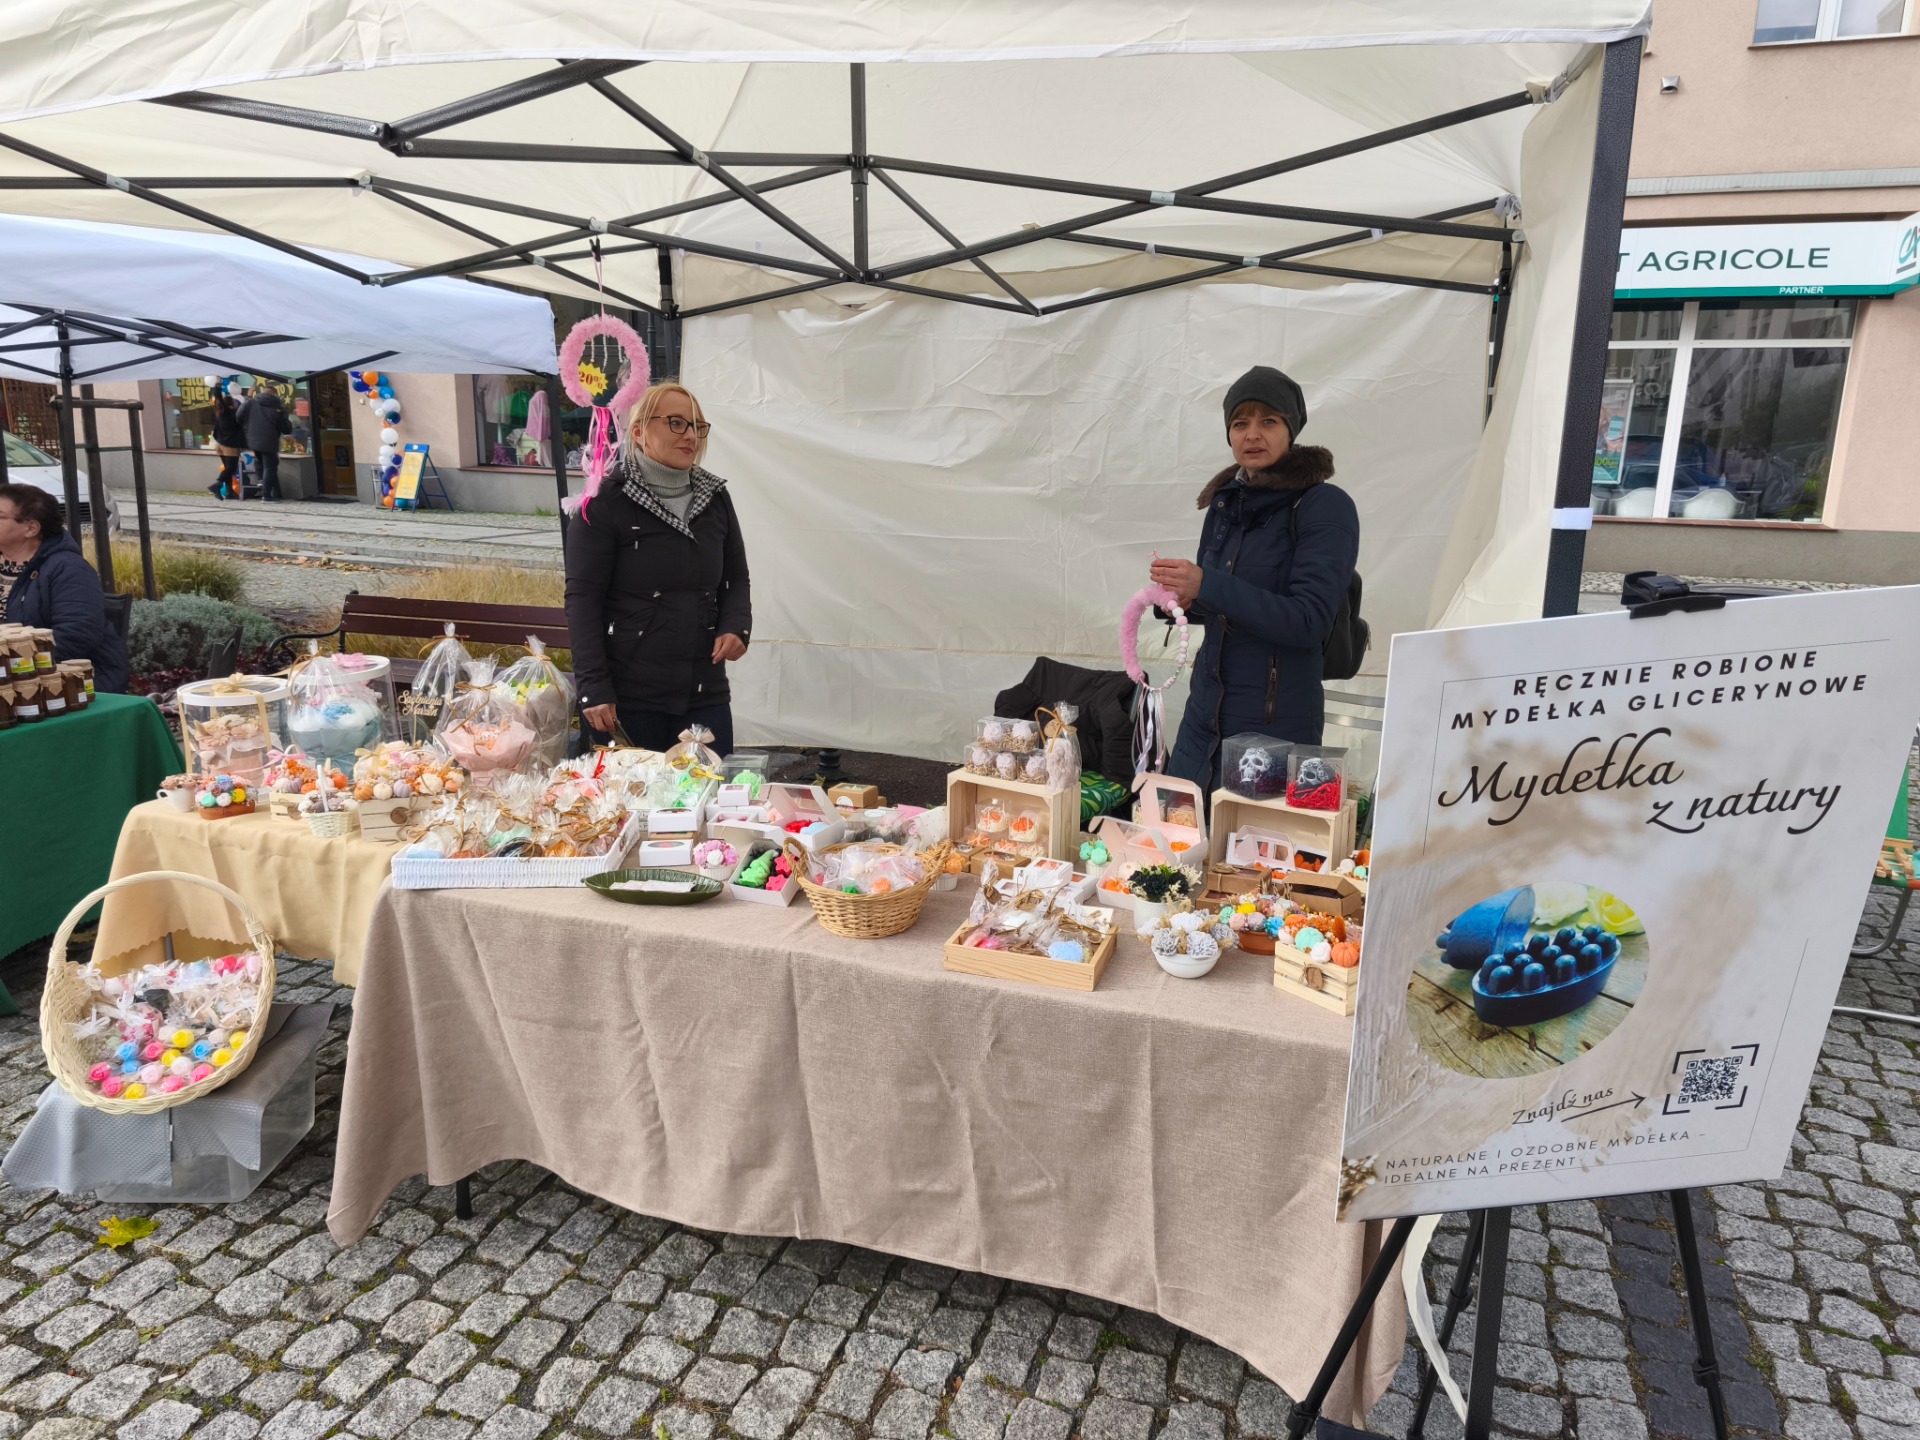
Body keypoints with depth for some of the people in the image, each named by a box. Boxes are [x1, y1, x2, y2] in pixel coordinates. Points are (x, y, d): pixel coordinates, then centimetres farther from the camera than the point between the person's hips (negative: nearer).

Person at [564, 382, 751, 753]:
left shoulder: (715, 497, 10)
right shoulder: (605, 503, -5)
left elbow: (736, 580, 17)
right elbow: (582, 598, -7)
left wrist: (736, 627, -4)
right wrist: (593, 689, -12)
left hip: (706, 693, 4)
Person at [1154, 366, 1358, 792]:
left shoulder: (1326, 506, -11)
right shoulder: (1226, 500, 8)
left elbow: (1309, 621, -19)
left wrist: (1206, 586, -26)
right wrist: (1183, 600, -5)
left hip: (1277, 725, -6)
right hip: (1205, 714, 6)